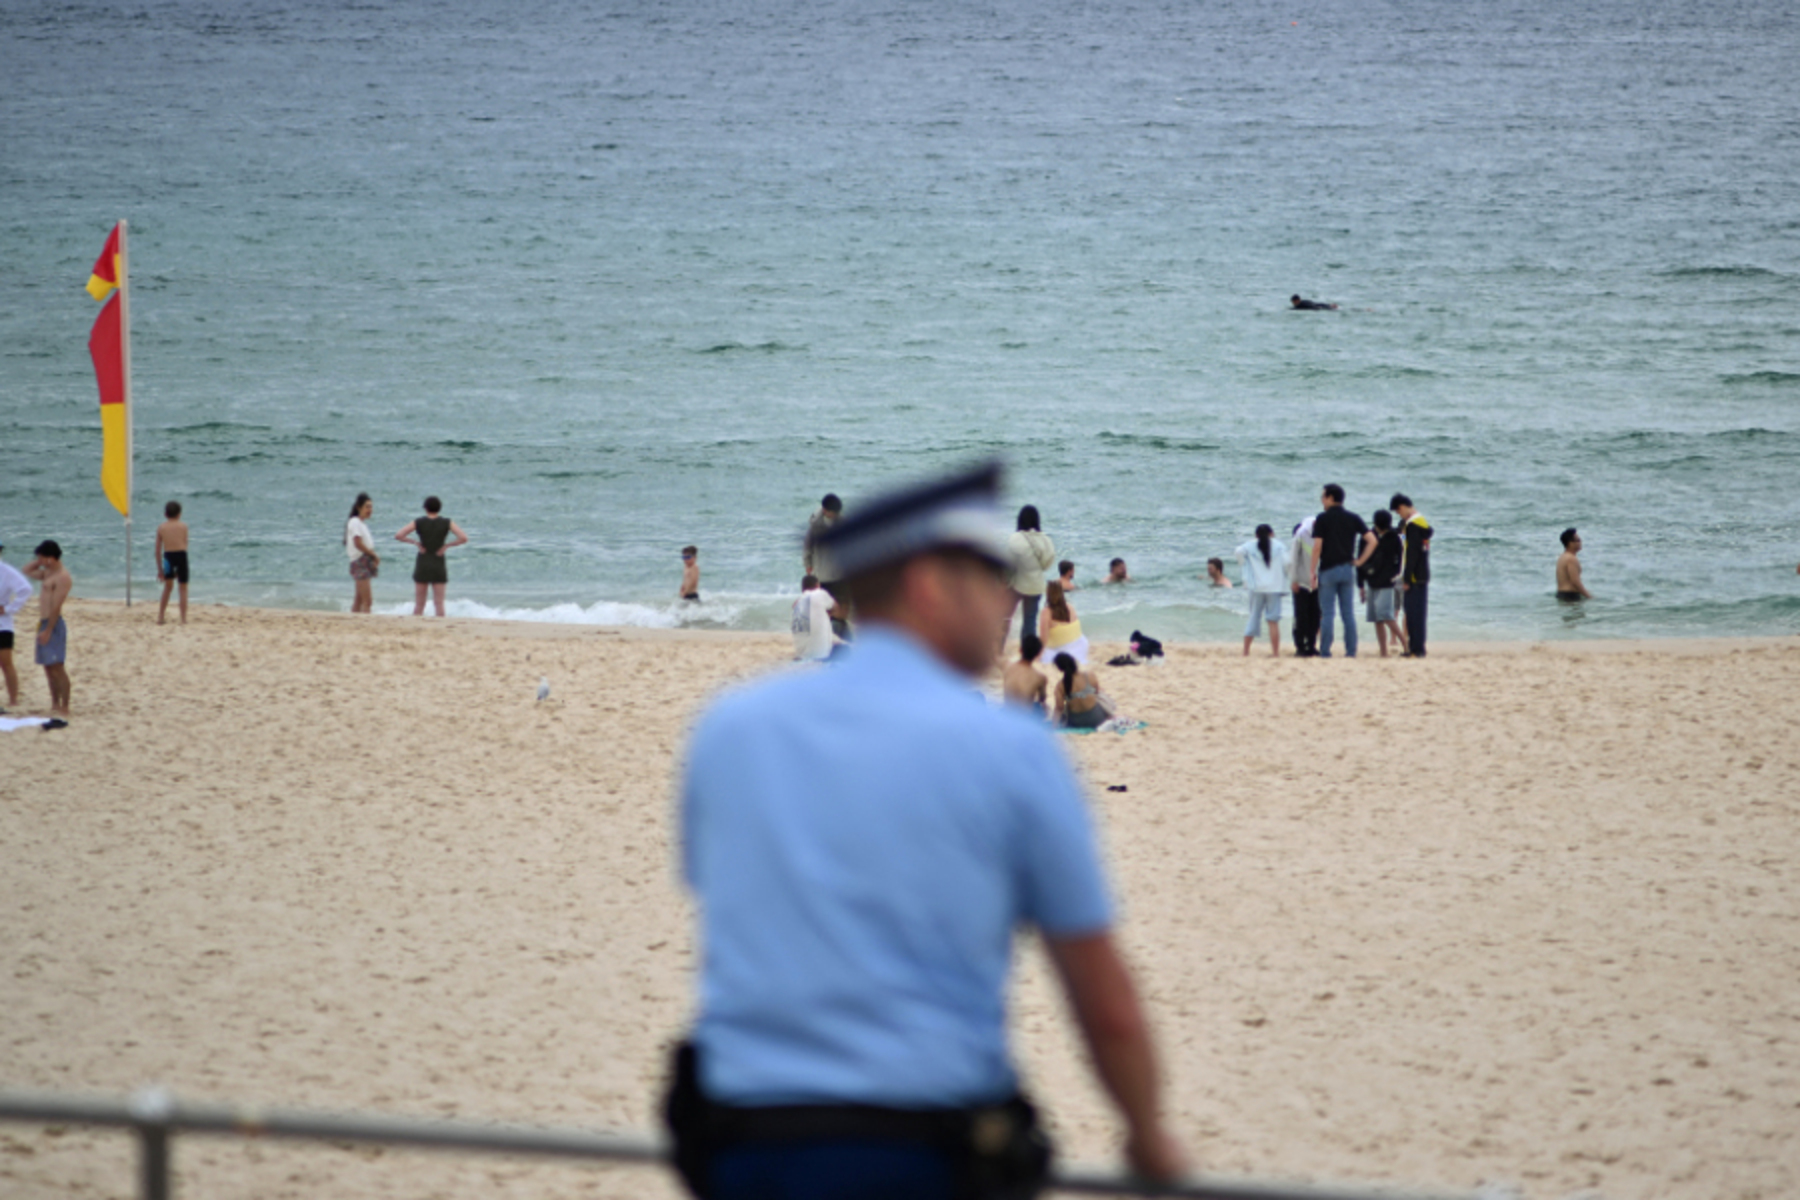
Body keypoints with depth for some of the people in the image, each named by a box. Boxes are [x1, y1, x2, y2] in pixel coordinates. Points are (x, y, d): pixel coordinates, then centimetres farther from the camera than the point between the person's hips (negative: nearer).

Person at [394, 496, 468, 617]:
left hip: (422, 565, 0)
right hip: (439, 566, 0)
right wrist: (447, 545, -3)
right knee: (439, 603, 2)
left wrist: (415, 543, -1)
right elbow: (464, 538, -11)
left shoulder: (418, 522, -2)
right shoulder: (447, 523, -2)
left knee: (418, 604, 6)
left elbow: (398, 536, -9)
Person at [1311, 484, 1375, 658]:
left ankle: (1325, 651, -3)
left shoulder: (1322, 519, -5)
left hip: (1328, 570, -4)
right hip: (1347, 570, 4)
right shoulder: (1353, 518, 6)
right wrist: (1360, 560, 5)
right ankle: (1351, 650, 4)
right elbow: (1372, 540, -1)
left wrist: (1313, 572, -7)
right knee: (1348, 613, 6)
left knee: (1327, 613, -1)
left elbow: (1317, 546, -12)